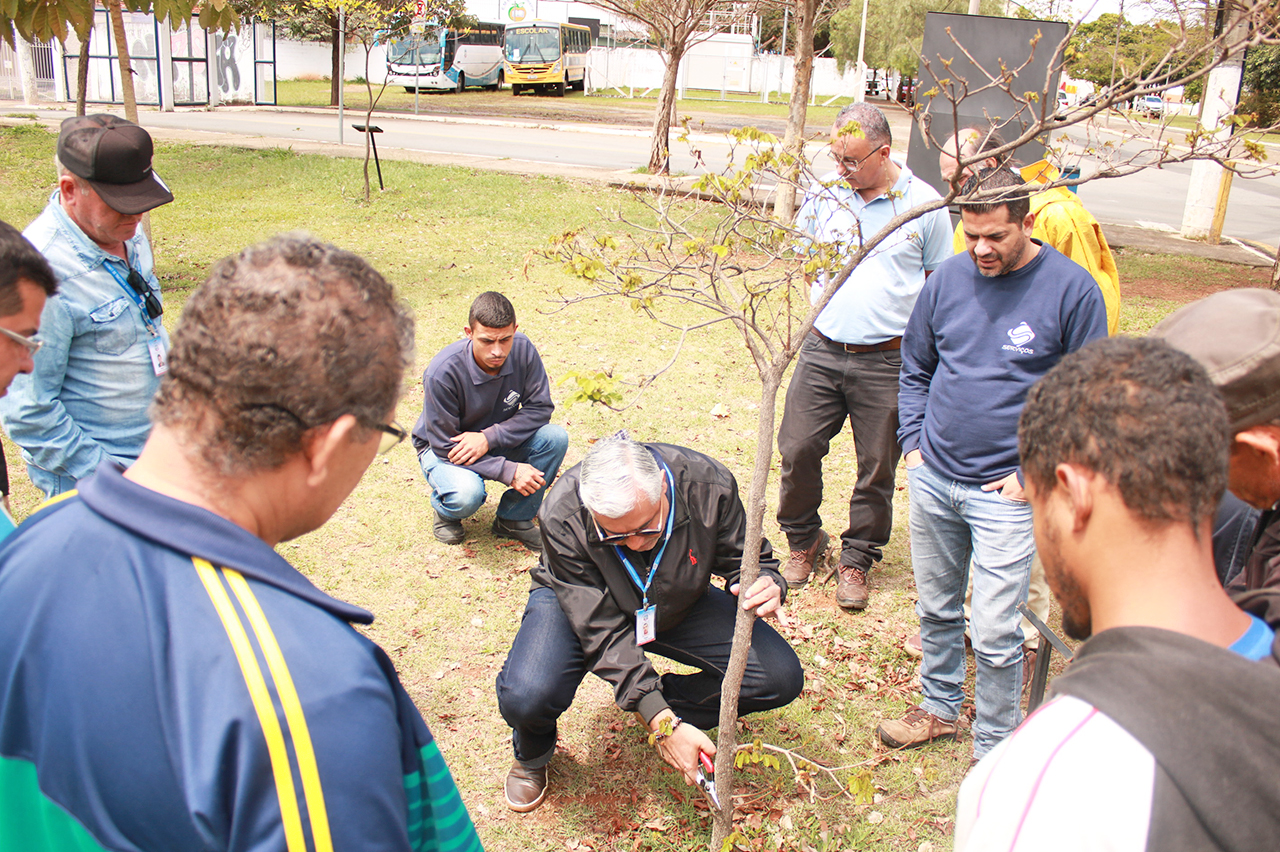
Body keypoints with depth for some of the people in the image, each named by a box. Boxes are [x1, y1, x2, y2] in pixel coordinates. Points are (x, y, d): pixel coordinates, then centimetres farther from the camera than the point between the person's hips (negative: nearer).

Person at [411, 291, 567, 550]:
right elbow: (444, 446, -25)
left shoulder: (522, 349, -20)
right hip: (443, 449, -4)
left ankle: (514, 518, -4)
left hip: (498, 443, 4)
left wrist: (489, 438, -29)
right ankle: (445, 509, 4)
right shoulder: (443, 372, -31)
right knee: (466, 494, -36)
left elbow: (539, 408, -13)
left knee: (556, 437, -23)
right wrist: (508, 471, -32)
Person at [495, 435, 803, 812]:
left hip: (677, 604, 3)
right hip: (583, 605, -2)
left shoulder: (709, 485, -29)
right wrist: (663, 723, -35)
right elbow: (602, 628, -31)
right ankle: (533, 755, 9)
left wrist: (767, 585, -39)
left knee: (782, 679, -16)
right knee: (525, 699, -31)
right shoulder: (562, 518, -34)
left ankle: (671, 701, 11)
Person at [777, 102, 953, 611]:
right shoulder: (823, 195, 3)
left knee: (877, 467, 7)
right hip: (823, 349, 2)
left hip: (888, 360, -2)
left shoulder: (923, 204, -3)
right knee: (797, 450, 4)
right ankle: (803, 541, 29)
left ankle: (856, 559, 27)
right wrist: (819, 301, 5)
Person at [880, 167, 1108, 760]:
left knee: (994, 632, -2)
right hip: (931, 479, 4)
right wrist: (913, 444, 5)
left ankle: (995, 746, 20)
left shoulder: (1071, 290, -10)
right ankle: (939, 708, 40)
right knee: (936, 610, 18)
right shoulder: (946, 280, 1)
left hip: (1006, 491, -4)